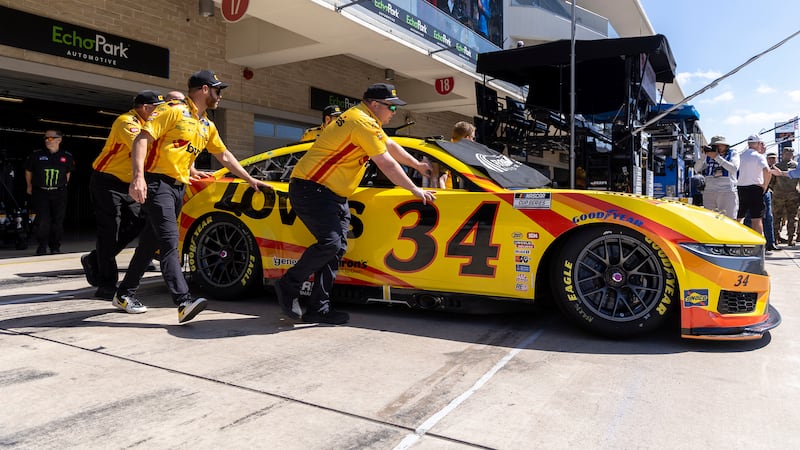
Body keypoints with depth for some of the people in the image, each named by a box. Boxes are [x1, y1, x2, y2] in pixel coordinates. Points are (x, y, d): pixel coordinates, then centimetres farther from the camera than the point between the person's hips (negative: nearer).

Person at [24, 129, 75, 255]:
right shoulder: (36, 155, -3)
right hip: (40, 192, -1)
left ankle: (55, 247, 19)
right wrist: (30, 186, 19)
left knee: (58, 221, 5)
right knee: (43, 220, -9)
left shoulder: (67, 156, 0)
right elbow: (28, 171, 12)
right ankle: (42, 247, 5)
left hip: (59, 194, 1)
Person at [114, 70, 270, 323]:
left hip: (179, 188, 8)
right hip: (158, 183, -8)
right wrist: (138, 177, -26)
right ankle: (184, 302, -24)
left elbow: (224, 156, 25)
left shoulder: (207, 126, 18)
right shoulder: (173, 110, -7)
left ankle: (124, 294, 24)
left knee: (151, 242, 12)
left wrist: (251, 180, 22)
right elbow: (142, 139, -14)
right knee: (169, 242, -17)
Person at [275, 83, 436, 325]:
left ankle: (318, 308, 5)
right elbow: (386, 164, -14)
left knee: (336, 247, 3)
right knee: (330, 243, -21)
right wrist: (415, 190, -5)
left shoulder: (365, 119, 18)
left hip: (333, 194, 11)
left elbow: (390, 145, 32)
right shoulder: (363, 122, -14)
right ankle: (288, 285, -2)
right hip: (311, 189, -11)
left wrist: (417, 165, 41)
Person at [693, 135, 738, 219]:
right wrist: (704, 155, -5)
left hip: (727, 192, -3)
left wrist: (717, 157, -12)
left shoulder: (733, 154, 8)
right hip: (709, 192, 3)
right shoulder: (708, 156, 14)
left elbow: (734, 169, -11)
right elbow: (697, 170, 6)